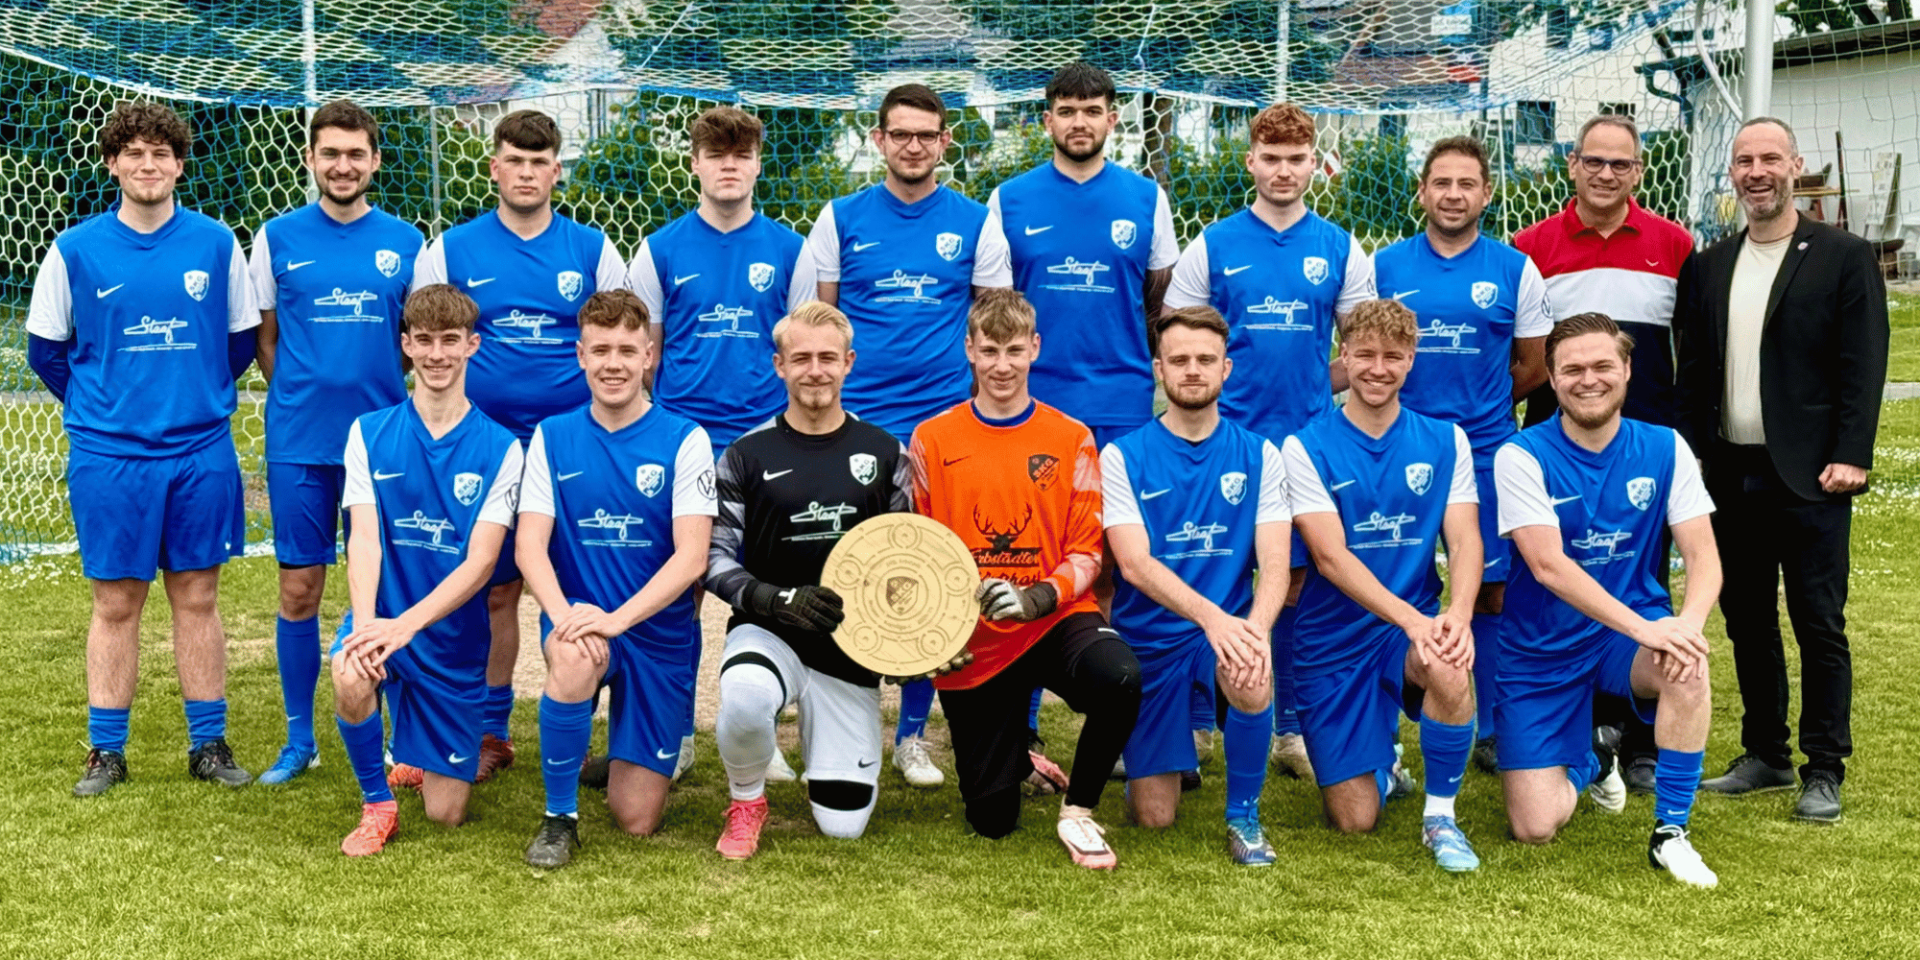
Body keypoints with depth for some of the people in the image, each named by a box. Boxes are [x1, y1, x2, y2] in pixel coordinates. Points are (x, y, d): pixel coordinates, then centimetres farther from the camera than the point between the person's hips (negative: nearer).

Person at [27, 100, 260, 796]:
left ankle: (209, 743, 16)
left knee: (198, 598, 8)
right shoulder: (75, 250, -1)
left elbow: (243, 340, 11)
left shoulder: (217, 244, 1)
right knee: (116, 604, 5)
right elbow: (45, 348, 8)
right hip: (108, 455, -1)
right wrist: (98, 409, 10)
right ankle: (106, 751, 15)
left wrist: (199, 400, 10)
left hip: (201, 451, 1)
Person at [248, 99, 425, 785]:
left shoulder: (405, 242, 4)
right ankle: (299, 739, 17)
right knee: (299, 592, 5)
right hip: (299, 444, 0)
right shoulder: (278, 237, 3)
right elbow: (264, 337, 10)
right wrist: (301, 401, 3)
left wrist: (407, 410, 3)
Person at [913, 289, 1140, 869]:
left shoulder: (1071, 439, 2)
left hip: (1054, 622, -1)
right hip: (971, 645, 1)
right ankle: (1022, 760, 43)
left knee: (1120, 676, -37)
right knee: (992, 820, 4)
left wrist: (1038, 597, -20)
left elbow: (1086, 550, -2)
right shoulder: (932, 440, 3)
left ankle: (1077, 813, -11)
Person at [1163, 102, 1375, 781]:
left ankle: (1291, 726, 15)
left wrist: (1314, 393, 2)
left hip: (1310, 438, 1)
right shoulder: (1212, 246, 2)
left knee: (1299, 578, 5)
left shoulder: (1340, 249, 6)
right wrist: (1211, 398, -3)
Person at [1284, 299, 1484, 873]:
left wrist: (1457, 613, -28)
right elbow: (1331, 557, -16)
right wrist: (1410, 618, -30)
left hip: (1418, 621, 1)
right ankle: (1382, 764, 35)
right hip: (1335, 638, -1)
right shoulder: (1305, 449, -6)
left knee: (1450, 669, -37)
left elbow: (1465, 541, -6)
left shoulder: (1445, 442, 3)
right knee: (1355, 821, -4)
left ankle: (1440, 815, -12)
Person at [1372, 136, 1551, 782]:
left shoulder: (1515, 269, 4)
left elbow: (1534, 366, 10)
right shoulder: (1385, 266, 4)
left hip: (1486, 453, 0)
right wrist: (1412, 408, 1)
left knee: (1490, 589, 4)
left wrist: (1474, 405, 7)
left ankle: (1494, 729, 16)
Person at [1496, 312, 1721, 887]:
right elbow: (1549, 566, -23)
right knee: (1535, 828, -9)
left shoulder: (1665, 450, -2)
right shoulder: (1522, 456, -12)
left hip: (1634, 633, 2)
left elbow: (1703, 557, -8)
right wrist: (1644, 627, -34)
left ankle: (1671, 831, -16)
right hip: (1544, 651, -1)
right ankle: (1588, 762, 28)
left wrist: (1688, 620, -31)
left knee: (1687, 665, -35)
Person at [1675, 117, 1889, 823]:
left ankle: (1824, 771, 8)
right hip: (1729, 474, 5)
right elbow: (1691, 371, 12)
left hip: (1808, 475, -5)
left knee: (1819, 625, -1)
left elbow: (1863, 366, -6)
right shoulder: (1707, 267, 12)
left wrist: (1850, 457, -14)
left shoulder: (1845, 258, -1)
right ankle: (1766, 755, 24)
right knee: (1747, 622, 12)